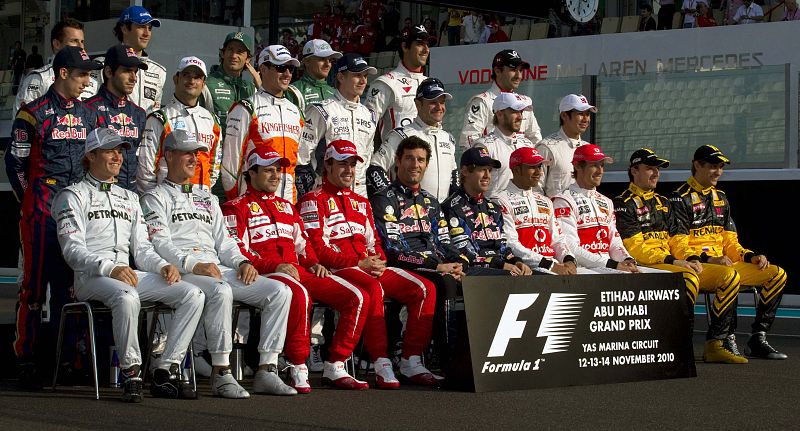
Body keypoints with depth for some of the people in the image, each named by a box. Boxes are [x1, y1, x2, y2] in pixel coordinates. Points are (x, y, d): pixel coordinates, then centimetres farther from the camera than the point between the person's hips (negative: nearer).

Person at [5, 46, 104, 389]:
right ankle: (26, 358, 0)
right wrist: (31, 203, -2)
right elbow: (15, 161, -2)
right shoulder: (34, 114, -4)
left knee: (69, 283, 8)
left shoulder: (89, 115, 13)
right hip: (41, 214, -6)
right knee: (35, 282, -4)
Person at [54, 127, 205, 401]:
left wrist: (163, 266, -1)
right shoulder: (74, 195, 7)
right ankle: (131, 373, -29)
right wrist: (111, 269, -23)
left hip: (129, 274, 6)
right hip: (91, 277, -6)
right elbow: (73, 251, -6)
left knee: (193, 295, -15)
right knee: (126, 297, -40)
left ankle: (166, 372, -19)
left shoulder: (129, 198, 28)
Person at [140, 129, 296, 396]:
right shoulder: (155, 198, 10)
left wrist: (242, 262, 3)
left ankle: (266, 371, -18)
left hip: (219, 269, 7)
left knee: (280, 291, -13)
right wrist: (194, 265, -21)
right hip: (182, 272, -7)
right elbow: (160, 244, -5)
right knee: (220, 291, -40)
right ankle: (221, 374, -34)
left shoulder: (207, 198, 31)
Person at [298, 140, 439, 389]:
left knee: (425, 289, -10)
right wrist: (358, 263, -14)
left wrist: (378, 262, -1)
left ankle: (411, 362, -10)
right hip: (337, 270, -8)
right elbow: (316, 249, -9)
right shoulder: (314, 200, 2)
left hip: (370, 268, 8)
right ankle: (382, 366, -38)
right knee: (374, 289, -38)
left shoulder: (361, 203, 27)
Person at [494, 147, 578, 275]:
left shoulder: (545, 202, 25)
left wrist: (569, 260, -4)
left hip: (554, 265, 7)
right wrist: (551, 265, -15)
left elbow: (557, 240, 19)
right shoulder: (503, 201, 1)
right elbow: (510, 245, -10)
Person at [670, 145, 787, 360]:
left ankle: (757, 340, -5)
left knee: (777, 275, -4)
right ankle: (725, 340, -27)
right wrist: (709, 260, -26)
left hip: (724, 263, 8)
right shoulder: (681, 199, -5)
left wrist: (751, 257, 2)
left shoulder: (720, 198, 21)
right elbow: (679, 248, -13)